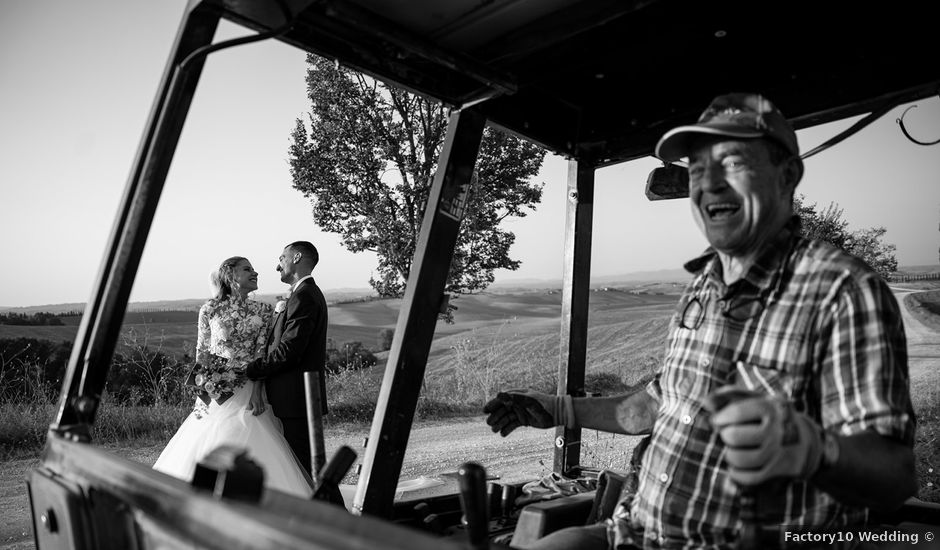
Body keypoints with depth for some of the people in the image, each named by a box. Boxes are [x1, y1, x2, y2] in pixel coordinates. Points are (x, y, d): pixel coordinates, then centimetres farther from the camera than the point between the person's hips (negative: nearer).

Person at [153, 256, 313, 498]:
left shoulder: (263, 311, 4)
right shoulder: (210, 310, 3)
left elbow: (263, 355, -2)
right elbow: (202, 353, 7)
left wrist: (257, 392, -13)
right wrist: (206, 386, -6)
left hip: (248, 392, 0)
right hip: (218, 392, 0)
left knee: (253, 447, -6)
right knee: (207, 448, 2)